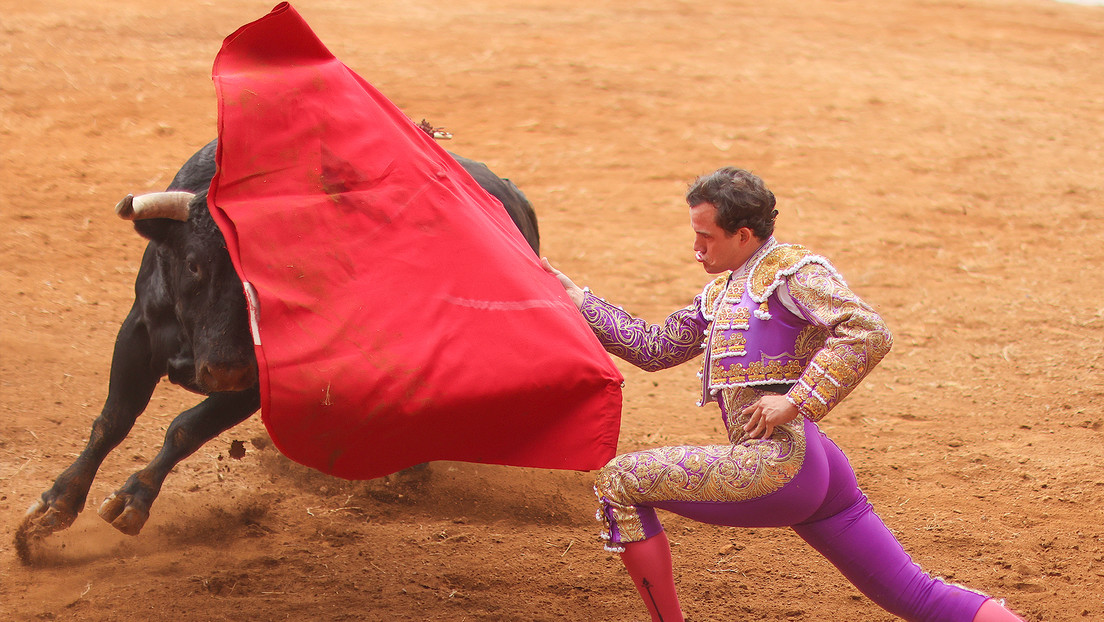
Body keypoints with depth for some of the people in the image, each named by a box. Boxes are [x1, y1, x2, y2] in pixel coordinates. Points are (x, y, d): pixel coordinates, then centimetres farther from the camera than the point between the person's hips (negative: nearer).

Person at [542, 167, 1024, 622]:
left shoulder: (791, 268, -2)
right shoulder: (721, 295, 26)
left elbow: (869, 334, -15)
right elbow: (653, 347, 28)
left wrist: (796, 401, -18)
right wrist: (573, 297, 24)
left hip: (781, 460, -10)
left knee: (619, 483, -6)